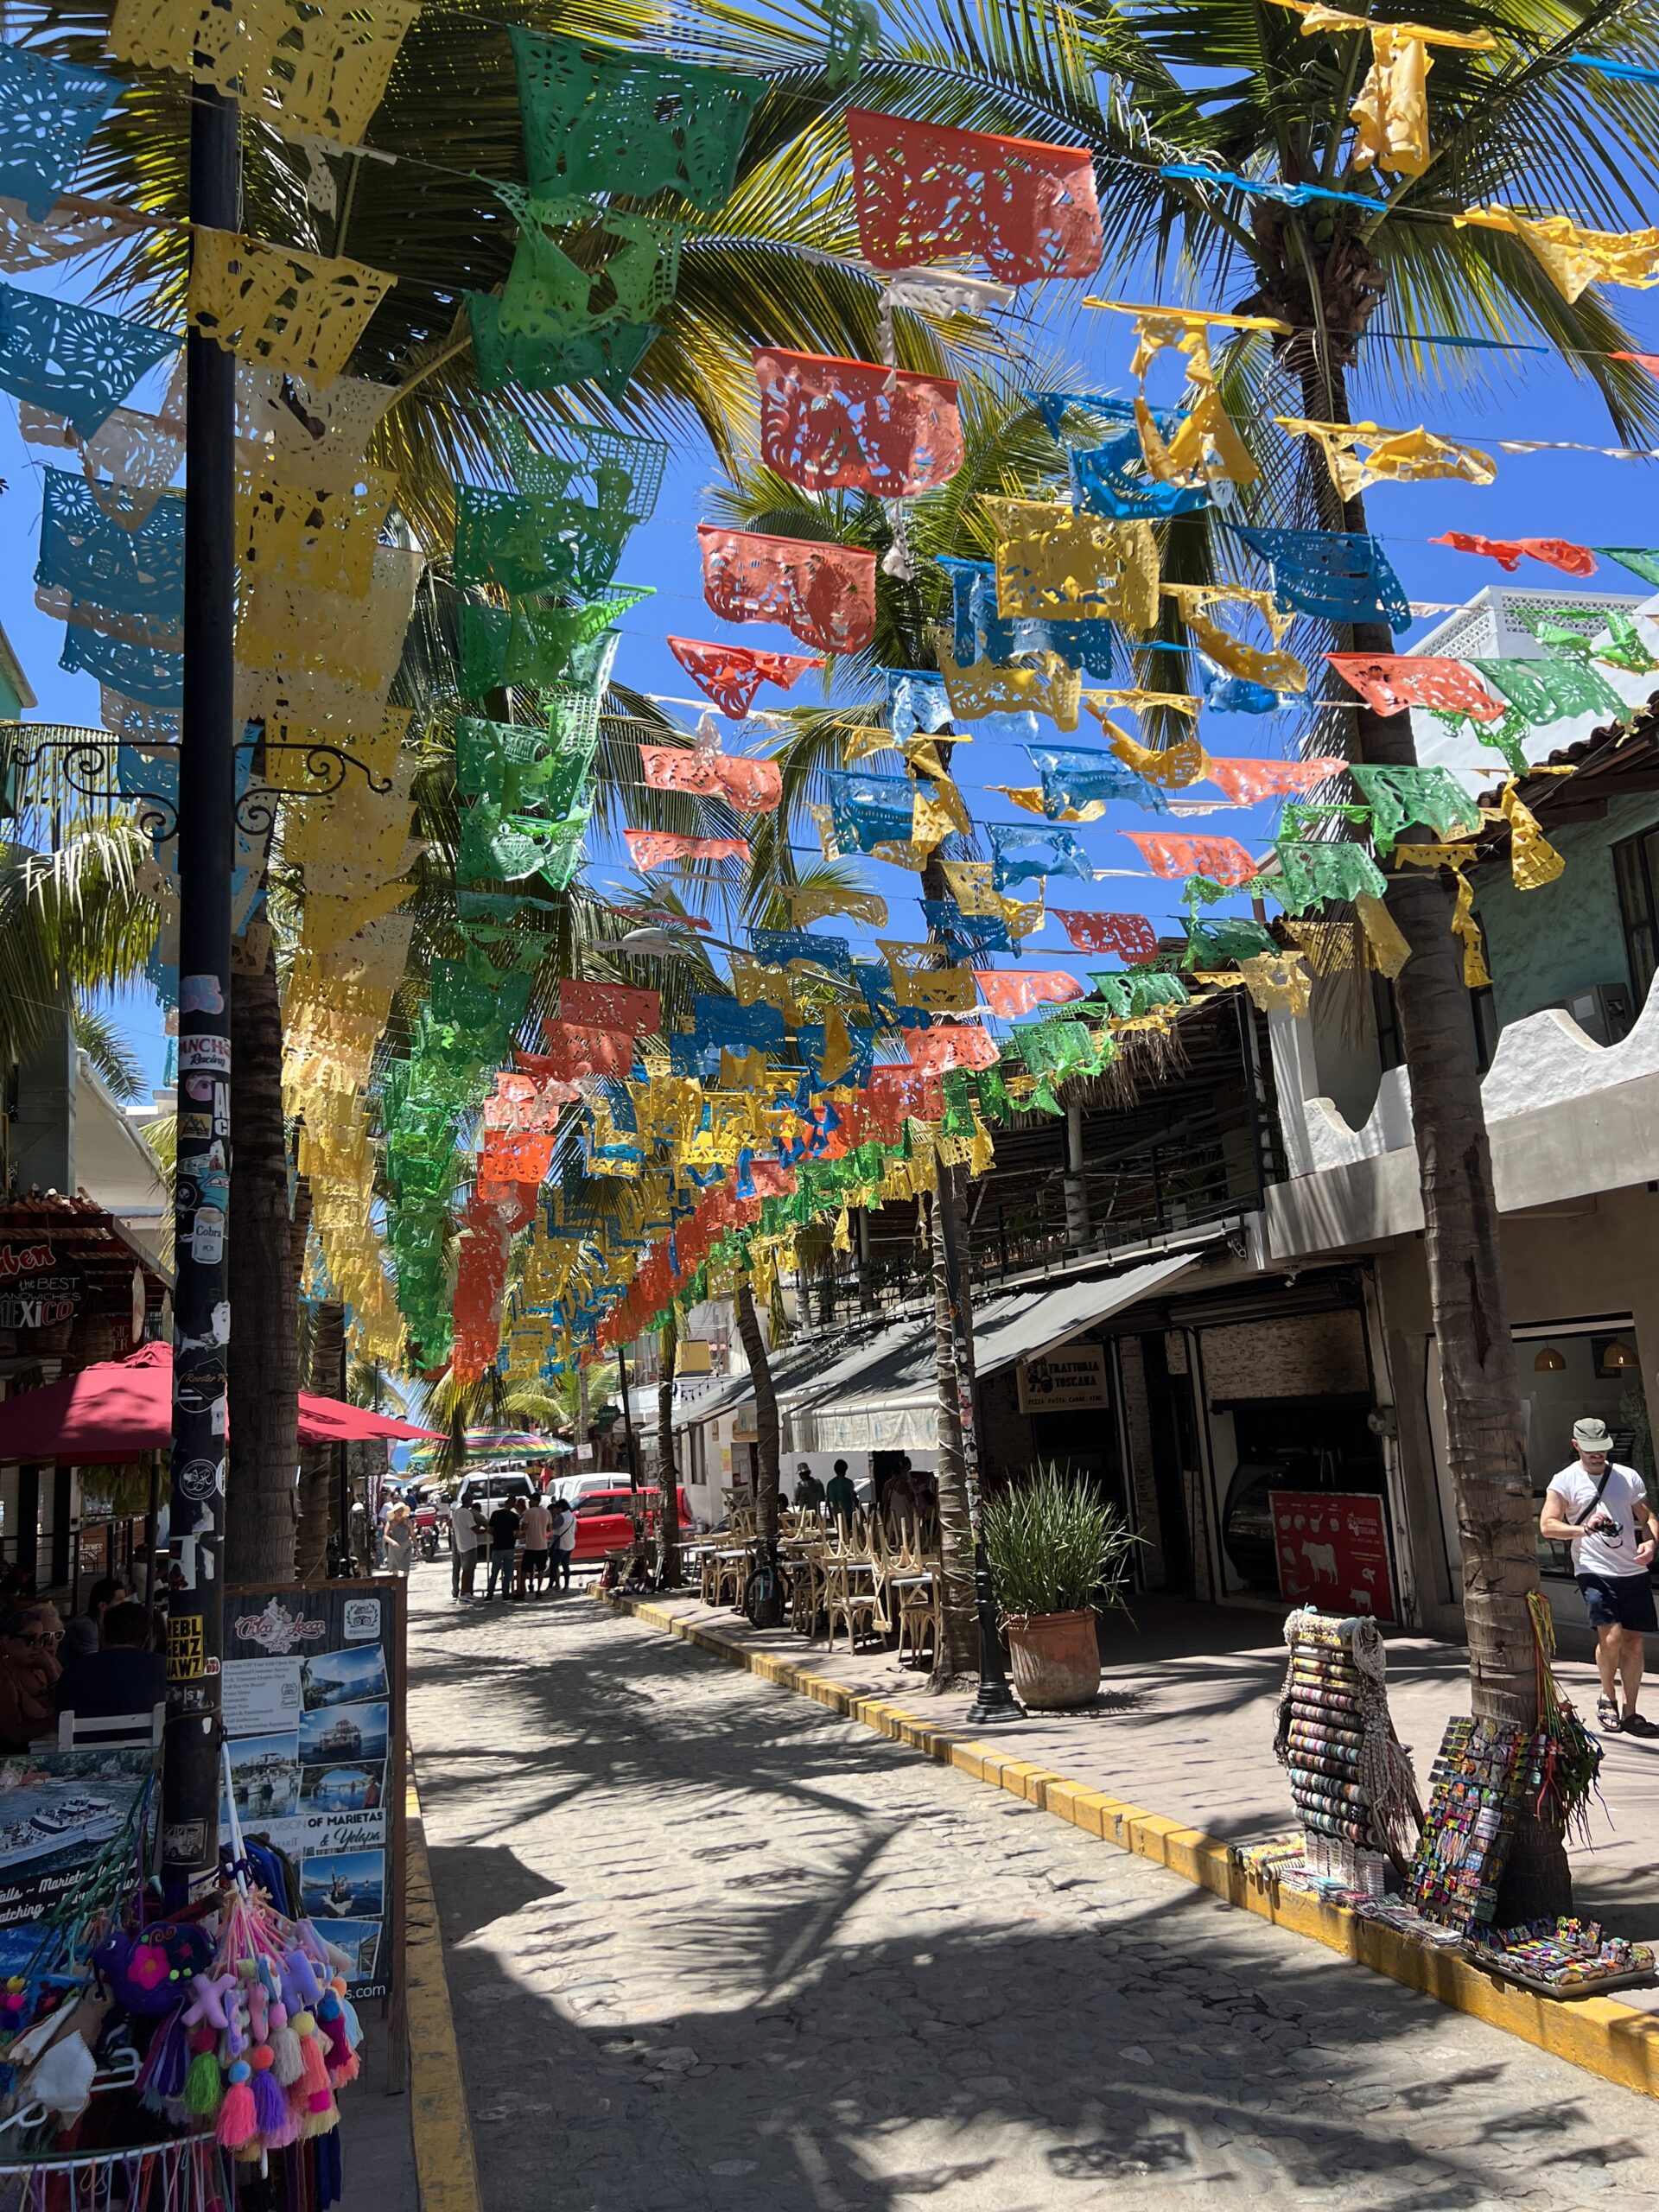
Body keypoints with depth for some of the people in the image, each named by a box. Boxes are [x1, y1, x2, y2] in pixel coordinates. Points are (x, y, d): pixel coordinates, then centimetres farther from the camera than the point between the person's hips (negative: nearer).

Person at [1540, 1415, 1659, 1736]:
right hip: (1595, 1572, -4)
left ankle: (1630, 1713, 17)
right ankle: (1608, 1698, 11)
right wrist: (1583, 1529, -24)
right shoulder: (1565, 1481, -2)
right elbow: (1547, 1526, -8)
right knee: (1611, 1637, -14)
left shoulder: (1628, 1477, 10)